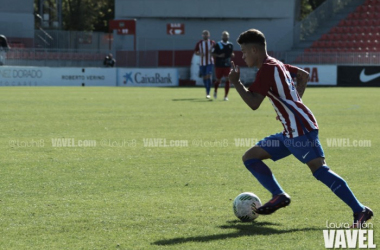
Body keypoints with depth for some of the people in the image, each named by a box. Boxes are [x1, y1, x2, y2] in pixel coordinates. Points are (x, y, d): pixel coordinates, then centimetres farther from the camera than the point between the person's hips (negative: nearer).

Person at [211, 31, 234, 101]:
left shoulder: (230, 45, 8)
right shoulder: (217, 45, -4)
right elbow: (213, 54, -3)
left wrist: (232, 54, -1)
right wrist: (219, 55, -19)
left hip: (227, 65, 2)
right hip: (219, 65, -2)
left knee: (227, 79, -7)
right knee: (218, 80, 6)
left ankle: (226, 96, -1)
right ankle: (215, 91, 36)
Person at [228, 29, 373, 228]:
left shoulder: (267, 69, -11)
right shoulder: (277, 65, 18)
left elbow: (253, 103, -18)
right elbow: (303, 75, 32)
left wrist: (236, 82, -6)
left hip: (301, 130, -10)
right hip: (290, 134, 10)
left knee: (320, 170, -18)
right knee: (250, 157, 11)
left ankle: (360, 211, -20)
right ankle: (279, 196, 2)